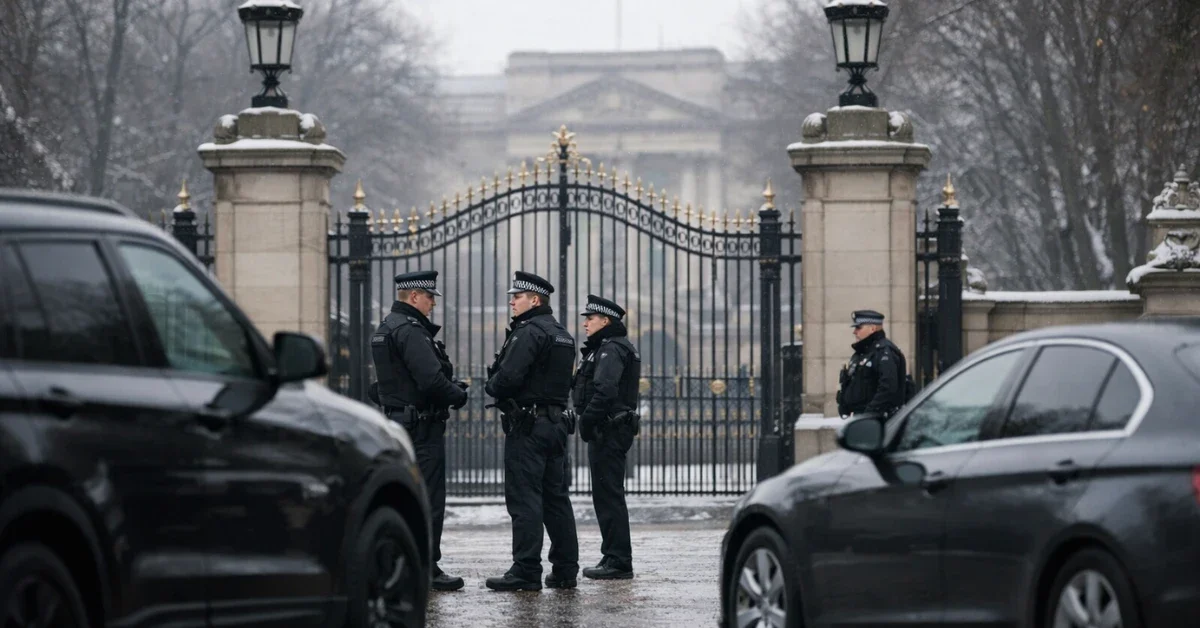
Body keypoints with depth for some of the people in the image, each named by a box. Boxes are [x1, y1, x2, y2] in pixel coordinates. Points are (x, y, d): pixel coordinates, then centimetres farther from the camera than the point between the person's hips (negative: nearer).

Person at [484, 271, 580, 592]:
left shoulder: (528, 333, -14)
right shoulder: (563, 336, 17)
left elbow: (508, 377, -23)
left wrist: (491, 386, 0)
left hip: (527, 424, -9)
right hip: (557, 422, 9)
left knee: (524, 499, -8)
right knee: (556, 498, 12)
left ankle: (526, 571, -9)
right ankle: (565, 570, 13)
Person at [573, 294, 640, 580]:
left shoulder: (612, 350, -14)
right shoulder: (612, 348, 20)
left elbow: (605, 391, -25)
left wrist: (586, 420, -19)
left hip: (608, 433, -11)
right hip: (611, 431, 11)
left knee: (608, 495, -9)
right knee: (607, 495, 14)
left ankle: (618, 561, -9)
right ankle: (615, 558, 18)